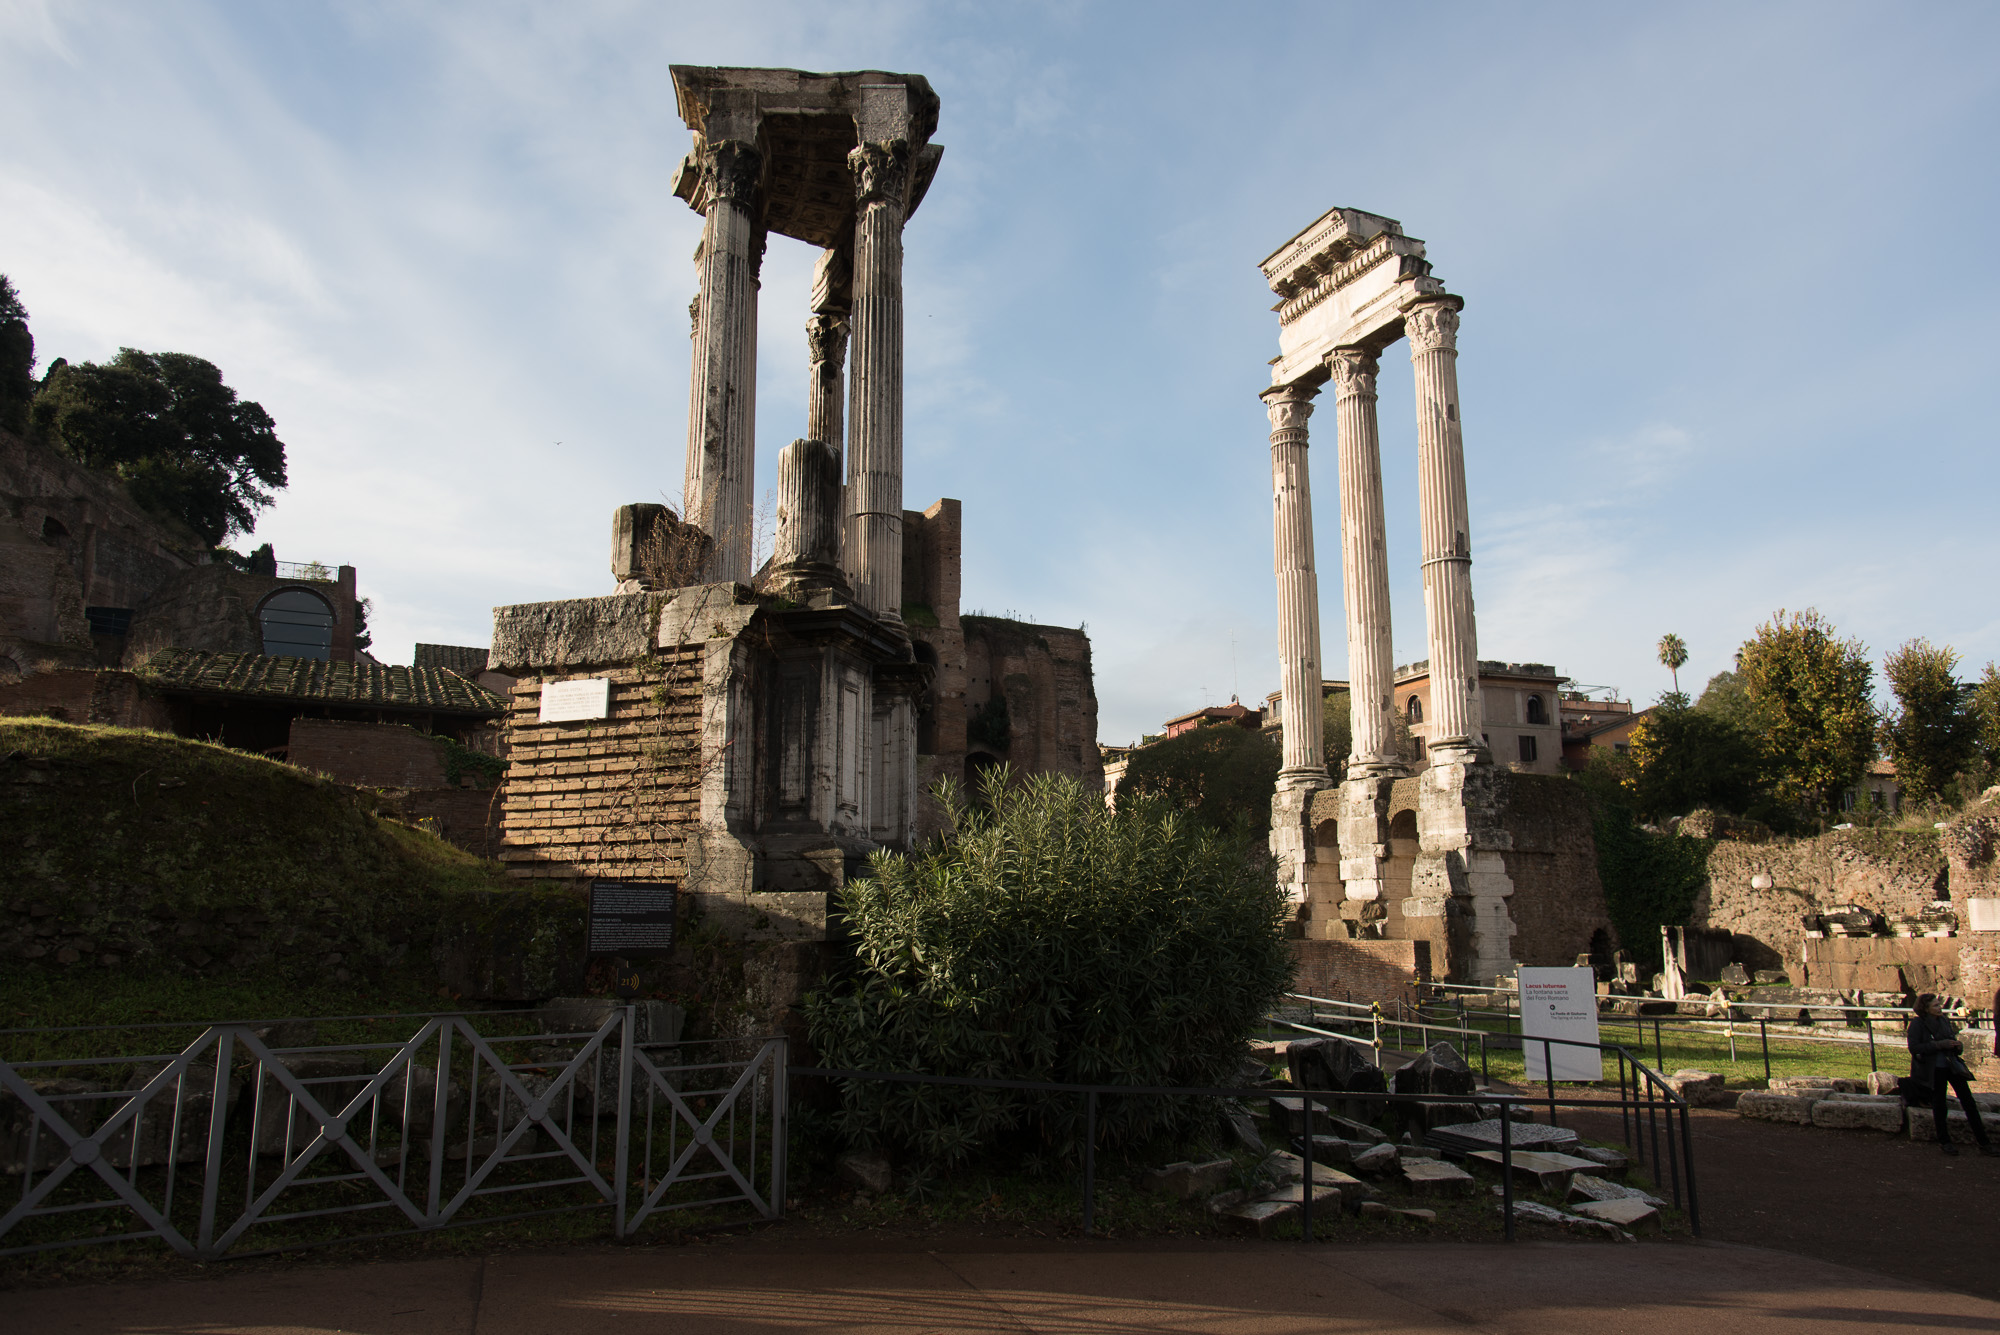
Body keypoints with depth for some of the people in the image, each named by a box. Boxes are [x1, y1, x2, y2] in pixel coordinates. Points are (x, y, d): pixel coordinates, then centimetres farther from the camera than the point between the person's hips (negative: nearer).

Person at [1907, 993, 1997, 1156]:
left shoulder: (1944, 1021, 8)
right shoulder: (1917, 1024, -10)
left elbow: (1951, 1042, 21)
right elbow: (1914, 1048, -16)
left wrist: (1958, 1046, -3)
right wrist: (1940, 1045, -19)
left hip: (1952, 1065, 5)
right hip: (1933, 1069, -5)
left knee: (1968, 1101, 2)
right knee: (1939, 1103, 4)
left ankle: (1983, 1143, 8)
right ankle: (1944, 1141, 18)